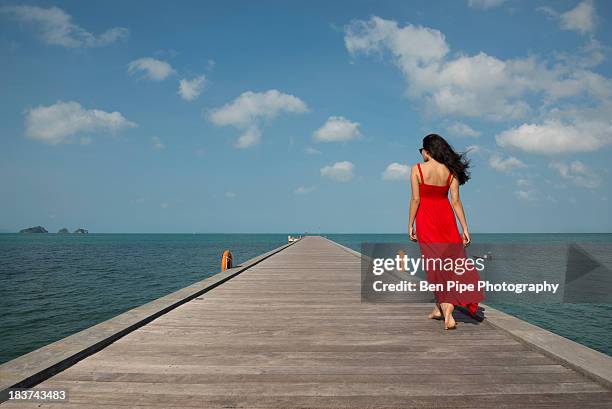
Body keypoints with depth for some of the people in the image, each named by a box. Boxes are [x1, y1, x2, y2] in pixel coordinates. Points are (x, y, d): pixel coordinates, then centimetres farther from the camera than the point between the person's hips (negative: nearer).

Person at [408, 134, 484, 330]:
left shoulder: (417, 169, -8)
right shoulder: (450, 171, 0)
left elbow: (415, 199, -10)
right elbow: (456, 201, -2)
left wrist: (410, 225, -3)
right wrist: (465, 228, 2)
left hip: (426, 219, -2)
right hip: (446, 218, 3)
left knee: (435, 264, 5)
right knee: (452, 261, 13)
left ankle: (444, 311, -1)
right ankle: (439, 308, 11)